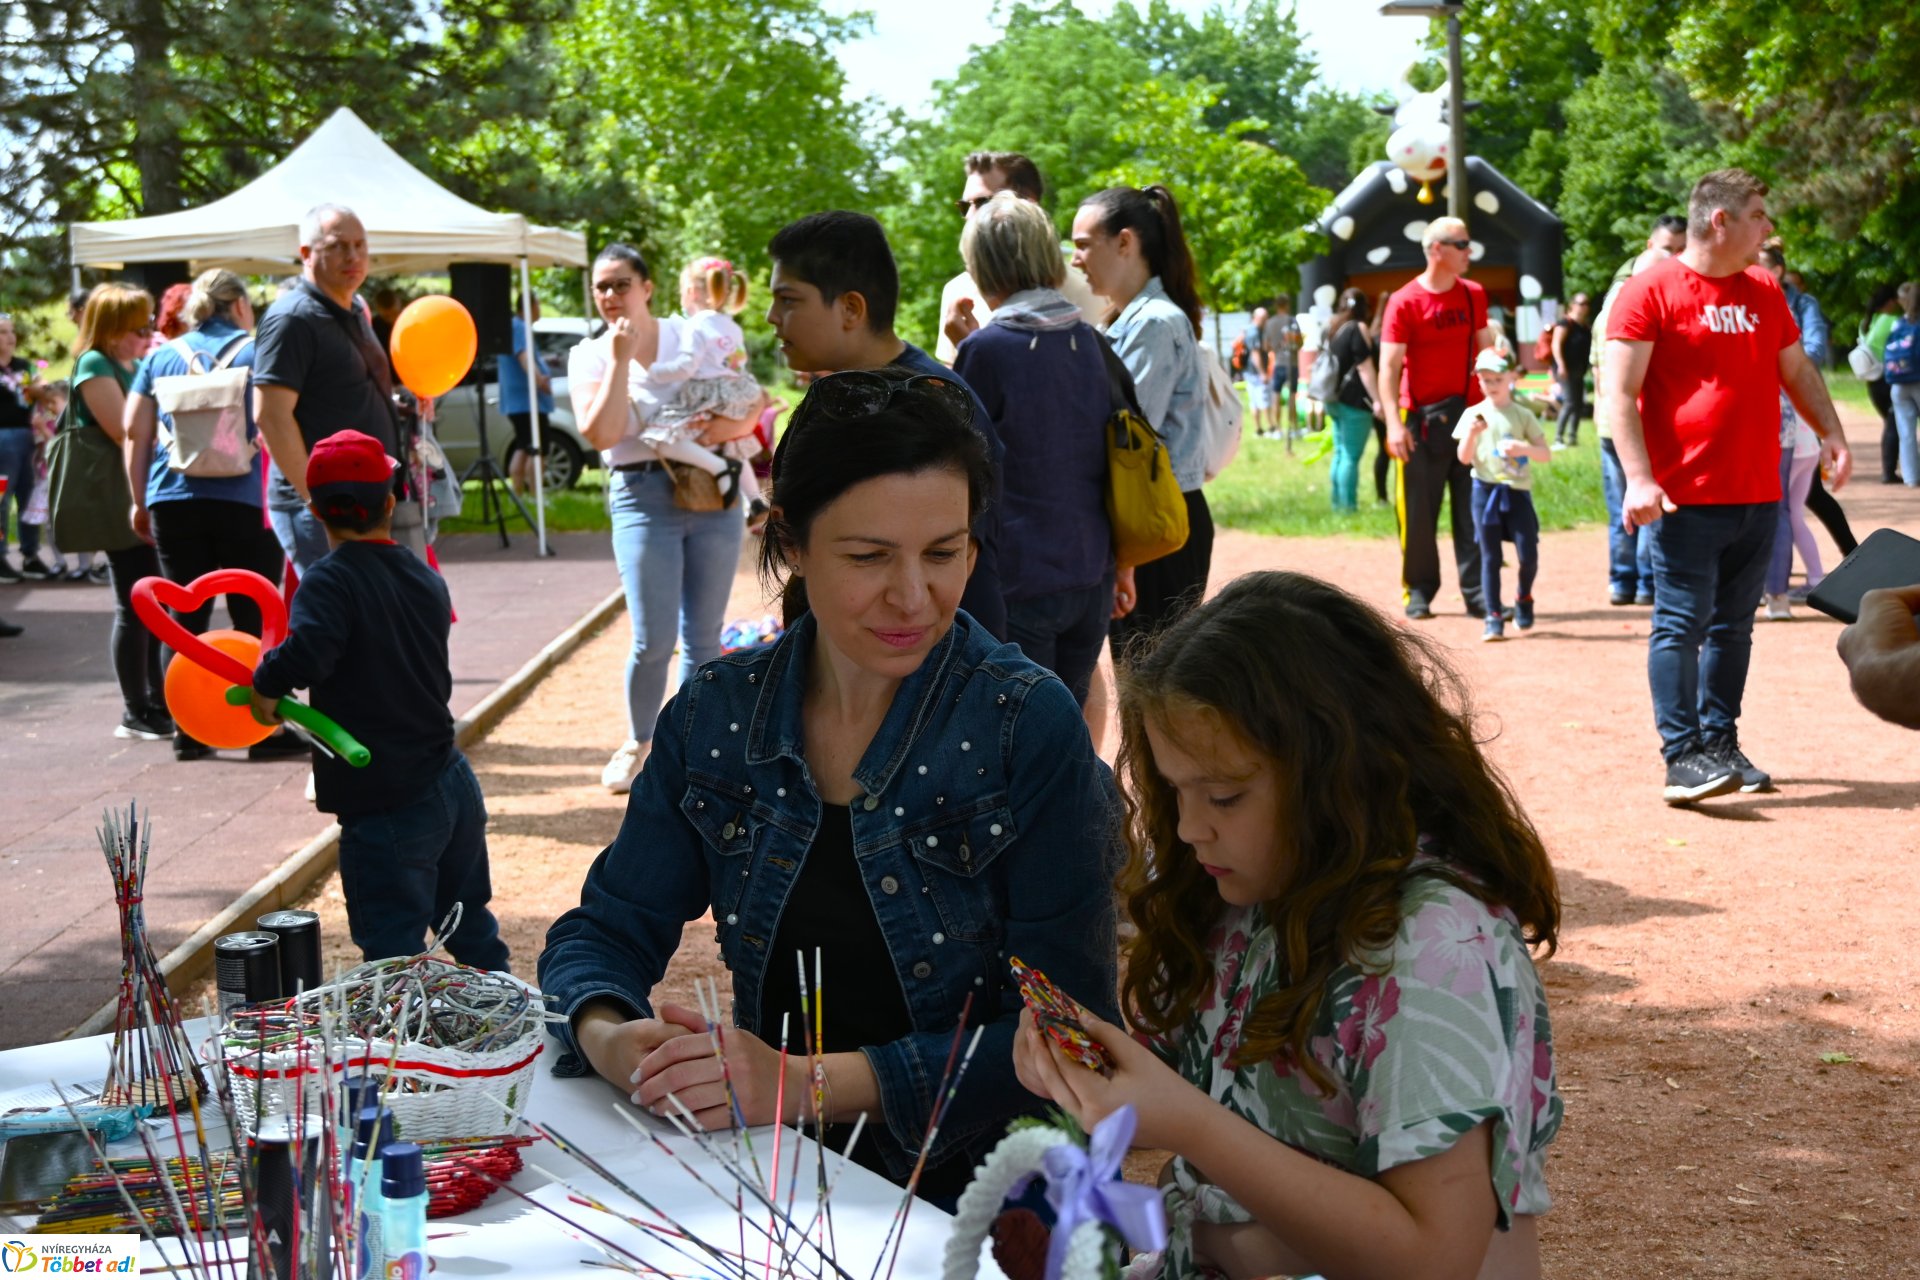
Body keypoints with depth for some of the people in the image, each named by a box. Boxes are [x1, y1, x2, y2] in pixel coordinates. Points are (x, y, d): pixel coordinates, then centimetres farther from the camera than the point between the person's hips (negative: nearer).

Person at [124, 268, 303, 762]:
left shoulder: (161, 356, 13)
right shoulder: (256, 352, 5)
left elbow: (135, 431, 9)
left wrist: (139, 500, 14)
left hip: (172, 499, 3)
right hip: (242, 500, -3)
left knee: (187, 615, 8)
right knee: (254, 616, 3)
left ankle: (186, 729, 10)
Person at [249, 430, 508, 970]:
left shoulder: (330, 580, -13)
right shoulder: (427, 579, 8)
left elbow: (306, 653, -32)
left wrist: (265, 683, -12)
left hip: (387, 805, -7)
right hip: (455, 786, 7)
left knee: (393, 950, -2)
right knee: (471, 930, 23)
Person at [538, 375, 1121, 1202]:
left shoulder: (1030, 726, -8)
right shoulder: (716, 714, 4)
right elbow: (609, 929, 9)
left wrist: (809, 1085, -22)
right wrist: (608, 1038, -15)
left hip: (967, 1186, -3)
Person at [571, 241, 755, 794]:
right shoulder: (589, 356, 6)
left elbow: (746, 412, 5)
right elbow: (602, 433, -10)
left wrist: (715, 430, -16)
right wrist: (620, 358, -10)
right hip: (644, 497, -1)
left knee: (703, 638, 5)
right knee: (653, 640, -10)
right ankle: (639, 743, 13)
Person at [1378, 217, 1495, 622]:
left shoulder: (1474, 295, 10)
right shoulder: (1404, 301, -6)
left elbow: (1484, 353, 14)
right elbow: (1389, 365, -10)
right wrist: (1393, 423, -19)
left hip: (1470, 414, 4)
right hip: (1422, 419, -4)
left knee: (1474, 511, 2)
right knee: (1418, 511, 1)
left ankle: (1478, 595, 4)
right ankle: (1419, 592, 13)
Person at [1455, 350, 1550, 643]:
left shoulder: (1523, 415, 3)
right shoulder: (1473, 415, 3)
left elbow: (1545, 453, 1)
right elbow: (1464, 458, -1)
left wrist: (1523, 448, -17)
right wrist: (1471, 433, -17)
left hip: (1518, 490, 0)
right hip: (1485, 490, 0)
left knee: (1528, 554, -4)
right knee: (1490, 556, 2)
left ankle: (1524, 598, 25)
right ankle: (1493, 617, 7)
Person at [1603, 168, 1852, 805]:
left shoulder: (1764, 292, 15)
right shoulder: (1650, 291, -6)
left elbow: (1798, 372, 24)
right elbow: (1619, 391, -11)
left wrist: (1830, 433, 7)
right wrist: (1640, 479, -20)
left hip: (1757, 496, 7)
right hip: (1687, 498, -7)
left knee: (1733, 626, 11)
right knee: (1682, 623, -8)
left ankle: (1720, 745, 19)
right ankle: (1682, 757, -9)